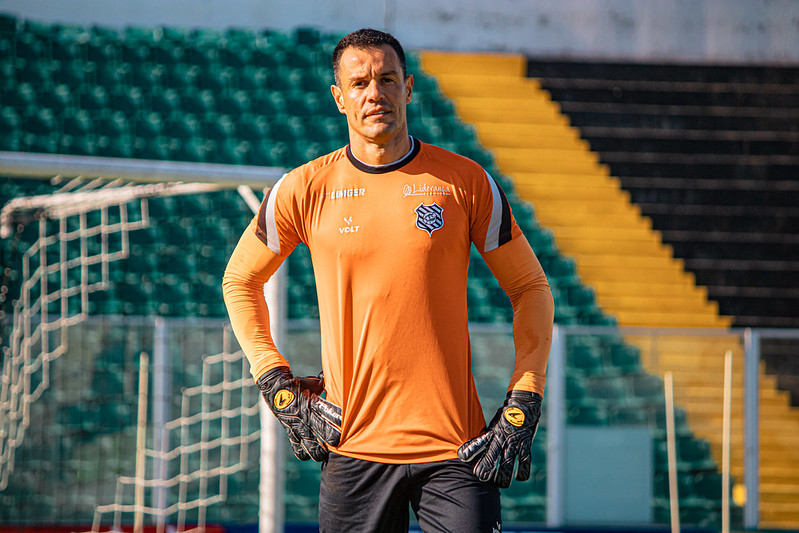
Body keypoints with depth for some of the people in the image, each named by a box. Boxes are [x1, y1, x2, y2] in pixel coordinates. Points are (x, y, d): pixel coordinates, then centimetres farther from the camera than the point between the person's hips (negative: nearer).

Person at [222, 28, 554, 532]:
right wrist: (279, 388, 8)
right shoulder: (305, 190, 4)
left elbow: (531, 288, 9)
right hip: (353, 447, 1)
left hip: (455, 446, -1)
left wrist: (522, 407, 0)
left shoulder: (466, 182, 3)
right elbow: (240, 280, 18)